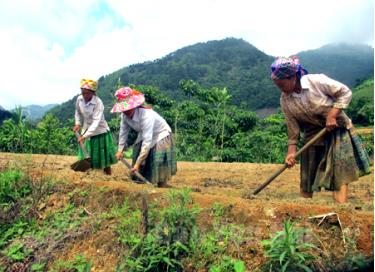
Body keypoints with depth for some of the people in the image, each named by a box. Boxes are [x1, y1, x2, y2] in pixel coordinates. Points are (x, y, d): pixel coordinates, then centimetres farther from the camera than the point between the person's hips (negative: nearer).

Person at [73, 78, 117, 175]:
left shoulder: (98, 103, -25)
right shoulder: (79, 99, -7)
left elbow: (96, 122, -30)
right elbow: (78, 112, 13)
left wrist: (85, 136, -35)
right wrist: (78, 123, -2)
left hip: (100, 132, -5)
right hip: (86, 130, 5)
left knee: (104, 158, 4)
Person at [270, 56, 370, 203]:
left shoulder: (317, 81, -23)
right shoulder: (285, 100, -11)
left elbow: (345, 92, -13)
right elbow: (292, 127, -5)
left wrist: (332, 116, -22)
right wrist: (291, 151, -11)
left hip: (336, 128, -3)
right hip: (313, 134, 3)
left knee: (340, 172, -7)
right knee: (307, 174, 6)